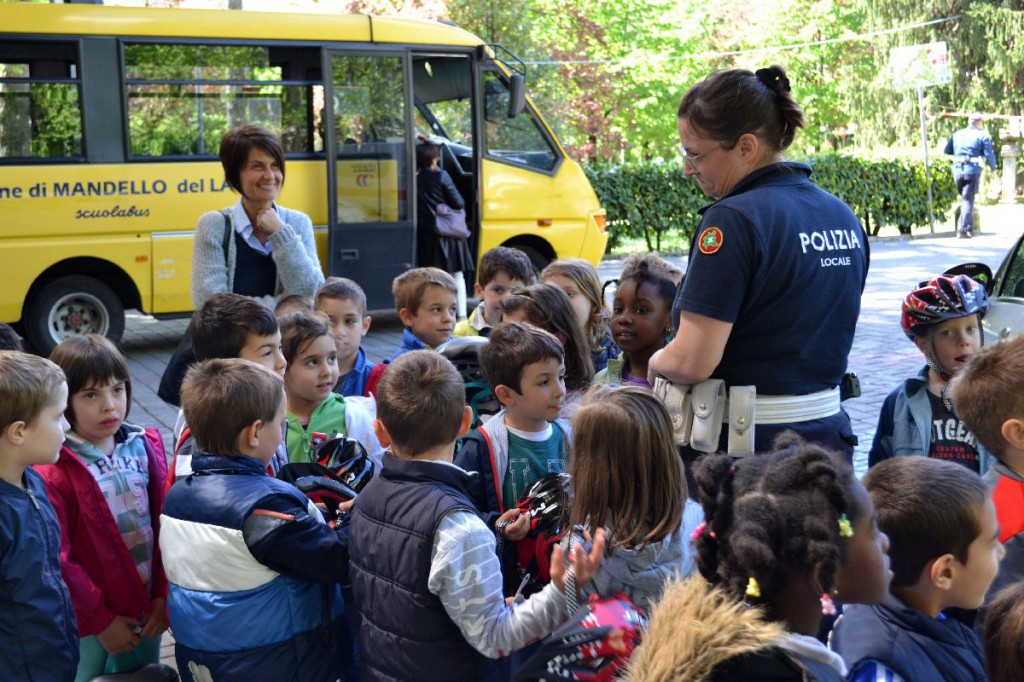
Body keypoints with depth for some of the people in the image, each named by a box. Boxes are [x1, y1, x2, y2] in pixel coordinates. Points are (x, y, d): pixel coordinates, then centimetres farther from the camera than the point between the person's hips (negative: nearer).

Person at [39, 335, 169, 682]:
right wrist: (101, 620, -12)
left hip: (146, 610, 5)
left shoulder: (145, 448, -2)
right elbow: (58, 559, -16)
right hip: (89, 623, -4)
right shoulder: (53, 471, -17)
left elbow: (165, 524, 1)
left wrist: (163, 594, -4)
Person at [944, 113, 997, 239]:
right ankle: (962, 231, -11)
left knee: (965, 198, 19)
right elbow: (989, 154, -4)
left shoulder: (956, 134, 13)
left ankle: (969, 228, 20)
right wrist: (993, 168, 12)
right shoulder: (982, 135, 1)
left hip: (957, 171, 4)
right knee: (968, 200, -2)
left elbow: (946, 152, 11)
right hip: (973, 171, -4)